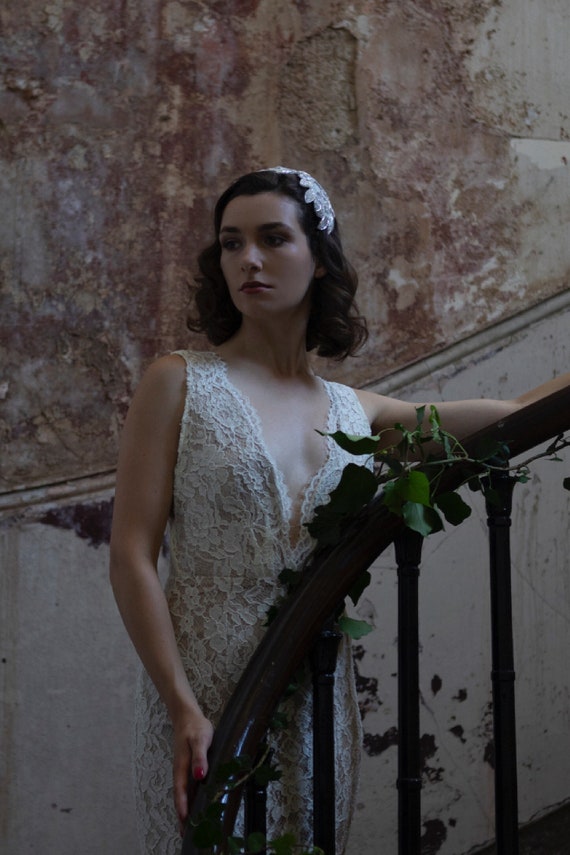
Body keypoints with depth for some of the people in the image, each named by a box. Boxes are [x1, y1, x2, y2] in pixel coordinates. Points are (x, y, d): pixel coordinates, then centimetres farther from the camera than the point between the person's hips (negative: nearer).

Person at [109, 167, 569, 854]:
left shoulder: (353, 411, 8)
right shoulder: (180, 384, -3)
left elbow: (515, 414, 15)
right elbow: (131, 557, -8)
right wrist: (184, 710, -15)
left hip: (318, 695, 4)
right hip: (203, 693, -3)